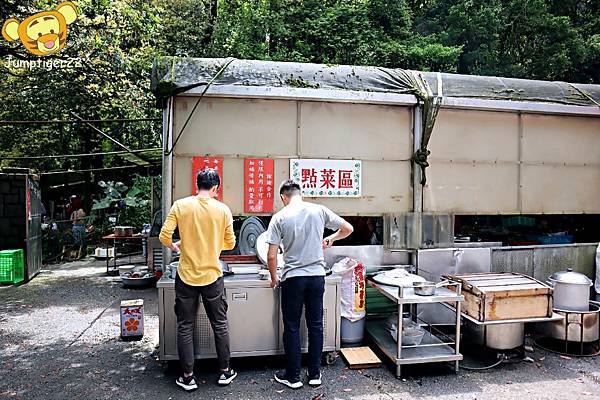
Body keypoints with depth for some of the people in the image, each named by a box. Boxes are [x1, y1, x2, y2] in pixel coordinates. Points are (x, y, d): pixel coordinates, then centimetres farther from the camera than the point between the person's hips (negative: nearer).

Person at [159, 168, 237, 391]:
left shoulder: (180, 205, -5)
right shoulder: (223, 209, -4)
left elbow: (164, 236, -9)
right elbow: (230, 243, 3)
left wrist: (174, 246, 13)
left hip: (186, 276, 0)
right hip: (212, 275, 0)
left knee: (185, 328, 12)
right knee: (220, 325, 15)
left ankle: (188, 377, 20)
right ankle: (225, 372, 26)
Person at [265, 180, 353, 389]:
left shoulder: (279, 217, -6)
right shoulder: (319, 210, -1)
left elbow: (271, 256, -9)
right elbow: (348, 229, 6)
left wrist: (274, 277, 8)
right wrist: (331, 238, 24)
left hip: (292, 278, -2)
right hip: (317, 276, 3)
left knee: (292, 327, 10)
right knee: (316, 325, 13)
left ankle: (292, 376, 20)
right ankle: (315, 374, 23)